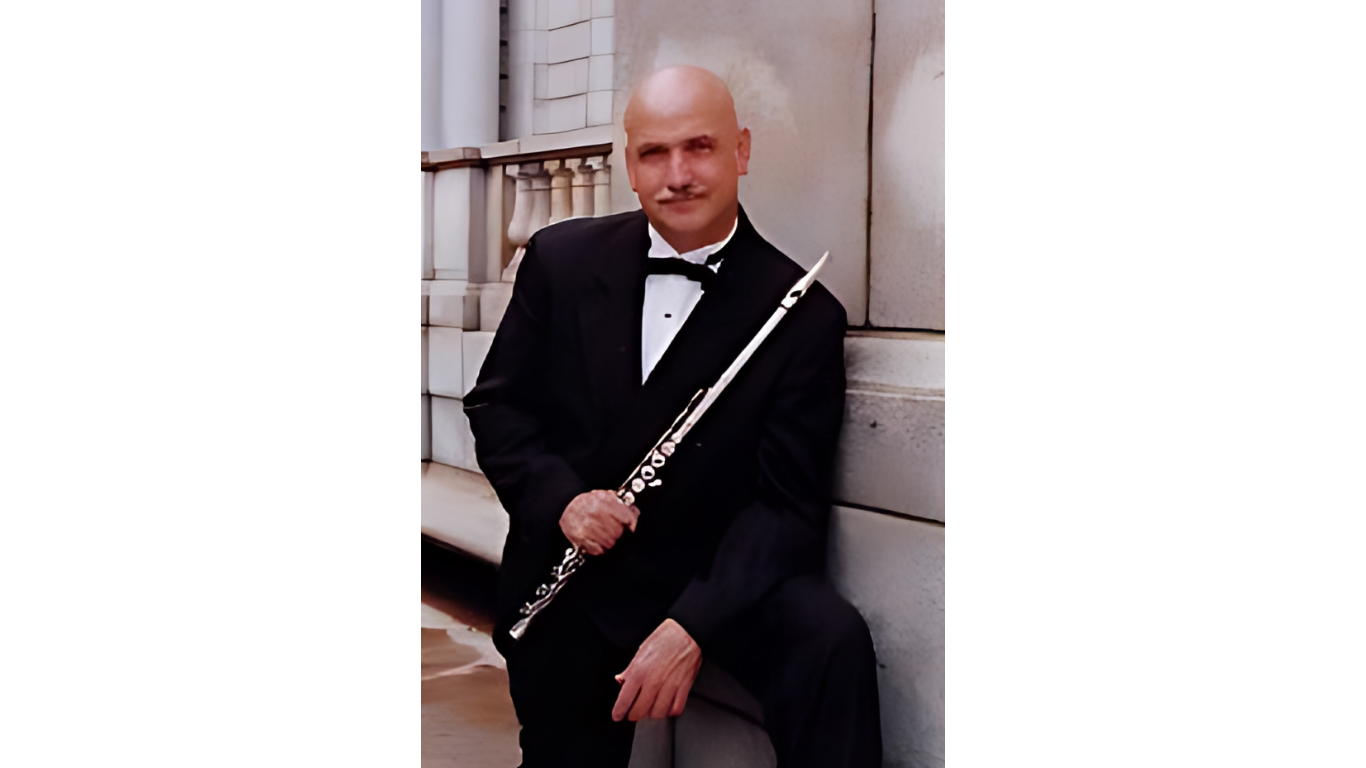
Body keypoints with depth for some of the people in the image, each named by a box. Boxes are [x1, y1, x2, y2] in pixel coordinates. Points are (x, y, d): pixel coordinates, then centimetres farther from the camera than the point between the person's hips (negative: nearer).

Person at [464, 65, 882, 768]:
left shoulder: (803, 314, -10)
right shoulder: (561, 260, 0)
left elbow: (787, 501, -13)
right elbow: (494, 404, 5)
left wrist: (692, 628, -26)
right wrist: (559, 498, -16)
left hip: (712, 578, -2)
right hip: (563, 597, 3)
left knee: (833, 642, -28)